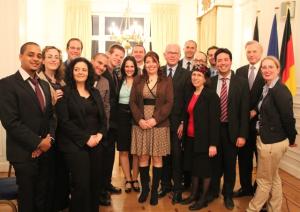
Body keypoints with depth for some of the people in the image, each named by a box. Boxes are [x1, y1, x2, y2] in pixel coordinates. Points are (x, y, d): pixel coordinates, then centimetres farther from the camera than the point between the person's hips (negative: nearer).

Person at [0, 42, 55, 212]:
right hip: (25, 152, -5)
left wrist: (50, 138, -6)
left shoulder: (44, 85, 12)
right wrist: (37, 142, -16)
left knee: (45, 197, 14)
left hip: (47, 150, 6)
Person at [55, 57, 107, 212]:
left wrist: (100, 134, -6)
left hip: (95, 144, 5)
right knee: (81, 185, -4)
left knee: (95, 183, 9)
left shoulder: (95, 93, 13)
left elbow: (102, 117, 13)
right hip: (75, 145, -5)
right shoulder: (65, 92, -4)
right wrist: (86, 138, -14)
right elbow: (64, 121, -11)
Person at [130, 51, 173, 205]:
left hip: (159, 124, -1)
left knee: (157, 158, 4)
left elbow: (169, 103, -4)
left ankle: (155, 190, 17)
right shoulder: (138, 80, 8)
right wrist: (140, 119, -11)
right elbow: (132, 102, 3)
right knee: (142, 157, 5)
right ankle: (144, 188, 20)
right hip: (141, 124, 2)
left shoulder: (166, 81, 3)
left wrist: (155, 119, -15)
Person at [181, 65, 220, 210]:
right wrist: (184, 131, 10)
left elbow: (214, 120, -16)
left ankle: (203, 198, 22)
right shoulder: (190, 95, 9)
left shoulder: (211, 95, -13)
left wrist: (213, 144, -19)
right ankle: (194, 194, 32)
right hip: (190, 138, 7)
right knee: (193, 167, 16)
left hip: (204, 139, -7)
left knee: (205, 169, 7)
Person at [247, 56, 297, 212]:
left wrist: (291, 139, -5)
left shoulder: (280, 90, -21)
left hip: (272, 142, -9)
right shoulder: (267, 88, 7)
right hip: (267, 139, 9)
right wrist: (255, 111, -2)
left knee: (264, 180, 9)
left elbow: (288, 118, -17)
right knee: (273, 178, 21)